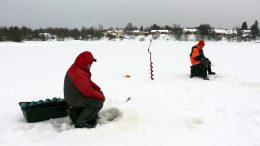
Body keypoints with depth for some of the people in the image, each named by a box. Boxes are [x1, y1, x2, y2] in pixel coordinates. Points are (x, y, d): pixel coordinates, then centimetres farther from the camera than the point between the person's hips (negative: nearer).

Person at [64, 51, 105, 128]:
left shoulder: (77, 68, 5)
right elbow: (88, 91, -31)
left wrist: (98, 89, 1)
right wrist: (101, 96, -17)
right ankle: (80, 123, -9)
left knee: (99, 93, 14)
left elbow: (89, 82, 14)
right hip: (75, 99, -11)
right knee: (98, 102, -20)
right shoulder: (79, 74, -30)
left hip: (75, 95, 11)